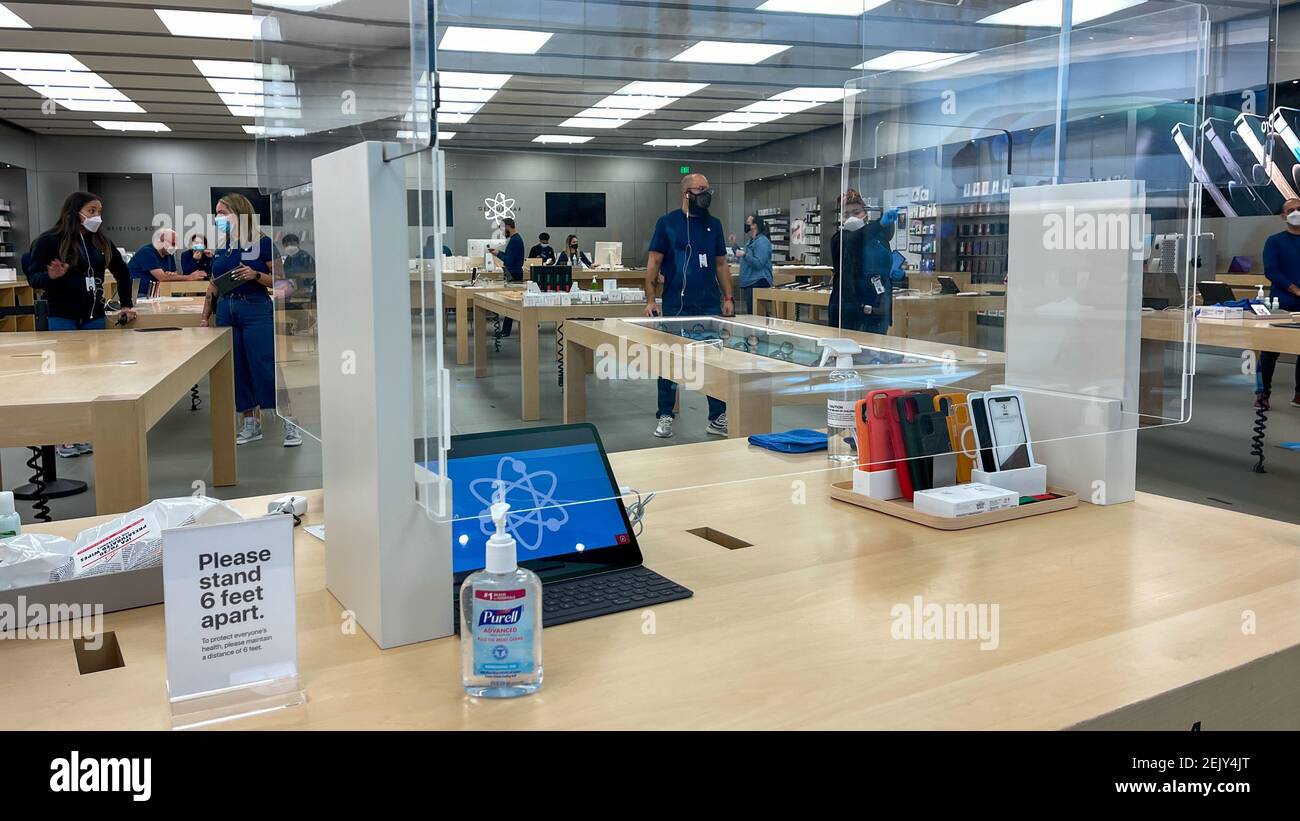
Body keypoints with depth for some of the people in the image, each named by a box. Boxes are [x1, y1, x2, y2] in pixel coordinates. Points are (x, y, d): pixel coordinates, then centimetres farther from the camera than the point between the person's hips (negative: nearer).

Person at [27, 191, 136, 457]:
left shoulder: (101, 241, 8)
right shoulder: (49, 241, -7)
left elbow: (122, 272, 19)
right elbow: (33, 278, -9)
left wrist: (126, 304, 18)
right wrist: (52, 276, -30)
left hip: (94, 317, 5)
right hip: (62, 318, -5)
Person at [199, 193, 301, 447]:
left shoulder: (262, 243, -6)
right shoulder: (220, 247, 11)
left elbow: (281, 280, -7)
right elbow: (214, 286, 17)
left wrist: (256, 275, -22)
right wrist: (205, 317, 12)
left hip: (256, 309, -6)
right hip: (226, 310, 6)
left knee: (266, 368, -9)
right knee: (237, 369, 7)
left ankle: (289, 424, -2)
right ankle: (251, 423, 17)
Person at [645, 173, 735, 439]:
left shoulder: (714, 224, 11)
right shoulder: (667, 223, 0)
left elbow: (721, 264, 14)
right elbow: (654, 262, -2)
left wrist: (728, 298, 6)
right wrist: (650, 300, -10)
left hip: (710, 305, 3)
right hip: (676, 306, -3)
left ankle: (718, 418, 14)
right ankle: (664, 416, 16)